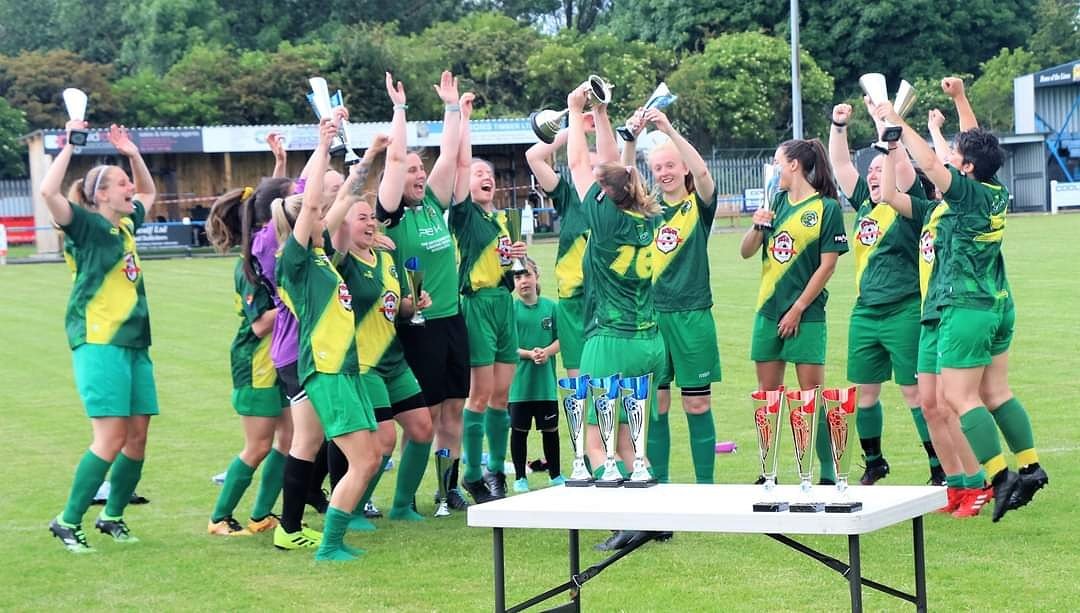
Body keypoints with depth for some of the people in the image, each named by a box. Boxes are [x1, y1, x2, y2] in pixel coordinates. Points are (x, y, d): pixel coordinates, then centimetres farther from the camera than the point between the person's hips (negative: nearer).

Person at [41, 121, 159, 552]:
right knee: (111, 439, -12)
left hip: (134, 344, 8)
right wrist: (70, 145, -16)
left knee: (137, 437, 6)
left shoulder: (126, 225, 15)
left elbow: (148, 192, 35)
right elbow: (48, 192, -24)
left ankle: (113, 516, 21)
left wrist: (132, 153, 21)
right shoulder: (87, 225, -6)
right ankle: (68, 522, -3)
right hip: (99, 343, -8)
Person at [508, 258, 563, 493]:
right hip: (519, 380, -2)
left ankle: (555, 474, 25)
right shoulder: (511, 309, -4)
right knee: (519, 429, 5)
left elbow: (560, 339, 4)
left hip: (546, 380, 2)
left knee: (550, 428, 11)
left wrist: (547, 351, -14)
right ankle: (520, 477, 16)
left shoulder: (550, 307, 2)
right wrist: (529, 354, -20)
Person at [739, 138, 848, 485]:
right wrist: (758, 228, -9)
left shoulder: (826, 208, -6)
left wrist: (797, 309, -10)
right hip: (768, 310, 6)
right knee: (766, 395, 8)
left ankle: (828, 474, -2)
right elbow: (746, 252, 12)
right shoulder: (777, 202, 11)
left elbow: (827, 265, -9)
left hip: (806, 314, -6)